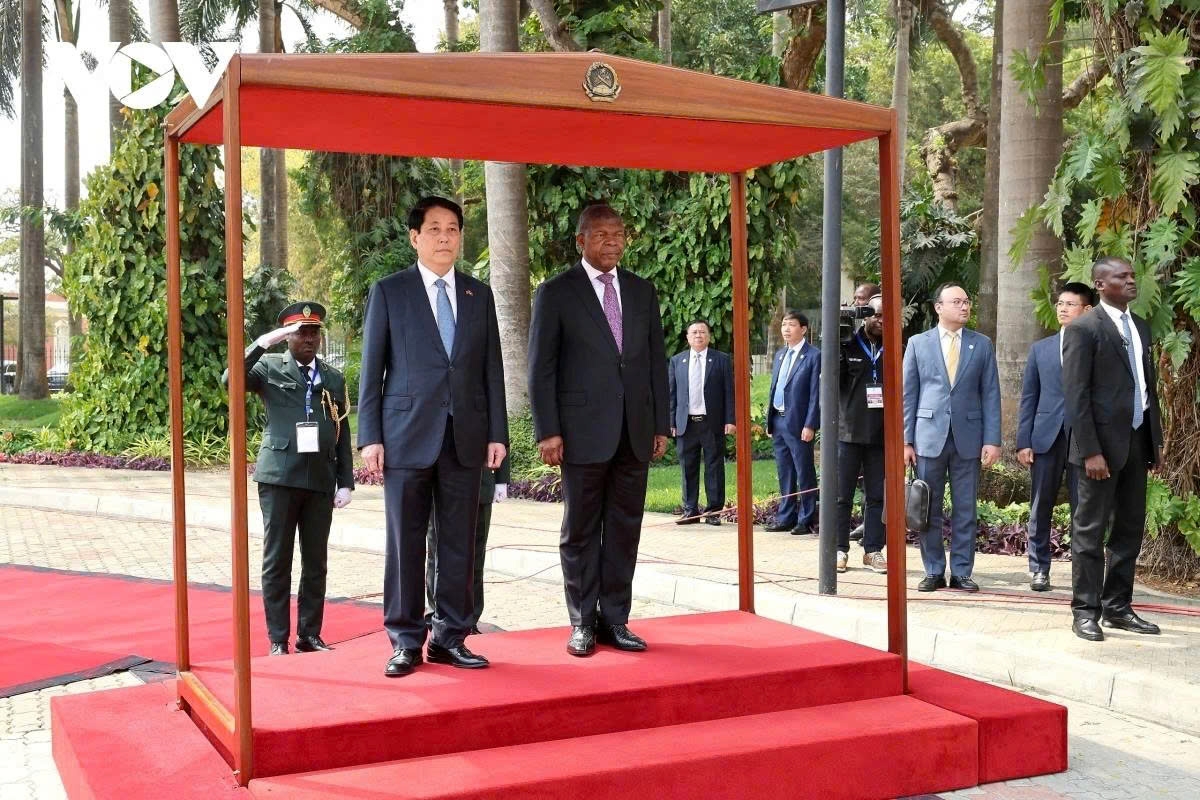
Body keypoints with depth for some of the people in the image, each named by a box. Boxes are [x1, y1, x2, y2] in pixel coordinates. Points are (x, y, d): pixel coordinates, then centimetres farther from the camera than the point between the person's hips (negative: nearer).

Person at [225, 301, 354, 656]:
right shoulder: (270, 367, 5)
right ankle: (278, 640, 9)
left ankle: (309, 635, 17)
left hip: (321, 480, 3)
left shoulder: (334, 378, 14)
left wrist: (346, 482, 7)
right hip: (279, 476, -3)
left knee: (316, 563, 7)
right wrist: (263, 343, -18)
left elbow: (342, 433, 12)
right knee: (277, 561, 2)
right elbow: (231, 379, -14)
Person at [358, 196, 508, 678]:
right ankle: (405, 641, 11)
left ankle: (450, 637, 15)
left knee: (459, 543, 5)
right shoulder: (389, 292, 3)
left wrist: (497, 433, 5)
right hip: (407, 435, -3)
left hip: (465, 437, 3)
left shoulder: (479, 295, 12)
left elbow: (492, 369, 11)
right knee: (406, 543, 2)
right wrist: (370, 437, -6)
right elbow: (372, 370, 1)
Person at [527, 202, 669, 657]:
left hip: (635, 432, 4)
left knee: (625, 530, 7)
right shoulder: (556, 293, 0)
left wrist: (661, 425, 9)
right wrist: (547, 431, -9)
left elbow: (656, 360, 14)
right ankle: (583, 623, 13)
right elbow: (541, 368, -3)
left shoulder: (642, 291, 13)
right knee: (581, 531, 4)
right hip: (584, 431, -4)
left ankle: (615, 619, 16)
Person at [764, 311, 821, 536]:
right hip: (778, 422, 7)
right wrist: (769, 421, 13)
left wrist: (810, 425, -16)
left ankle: (806, 521, 7)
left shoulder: (813, 356, -8)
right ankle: (786, 517, 21)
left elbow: (816, 394, -12)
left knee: (805, 474, 0)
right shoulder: (780, 355, 15)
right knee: (784, 473, 13)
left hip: (798, 424, -7)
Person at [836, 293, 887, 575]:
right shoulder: (847, 346, 1)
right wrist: (835, 349, -19)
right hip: (848, 432, -2)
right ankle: (840, 550, 10)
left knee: (877, 496, 5)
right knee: (842, 495, 2)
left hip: (880, 434, 2)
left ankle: (873, 550, 12)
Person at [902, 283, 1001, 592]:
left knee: (965, 510, 5)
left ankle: (962, 572, 14)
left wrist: (992, 440, -4)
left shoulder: (982, 344, 6)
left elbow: (990, 395, 4)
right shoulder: (918, 343, 4)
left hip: (968, 437, 1)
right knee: (928, 509, 4)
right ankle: (933, 572, 15)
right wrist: (906, 440, -1)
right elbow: (908, 394, 4)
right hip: (929, 436, 0)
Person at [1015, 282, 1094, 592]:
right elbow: (1029, 397, 10)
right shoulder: (1040, 348, 11)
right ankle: (1039, 569, 15)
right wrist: (1023, 442, 3)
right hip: (1046, 438, 2)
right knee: (1040, 508, 6)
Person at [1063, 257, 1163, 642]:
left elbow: (1149, 384, 17)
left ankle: (1118, 607, 21)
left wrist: (1156, 439, 13)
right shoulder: (1084, 328, -9)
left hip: (1137, 441, 7)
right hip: (1103, 442, -7)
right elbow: (1076, 395, -13)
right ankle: (1085, 611, 7)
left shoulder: (1140, 326, 14)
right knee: (1090, 530, 0)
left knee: (1130, 528, 11)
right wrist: (1090, 451, -18)